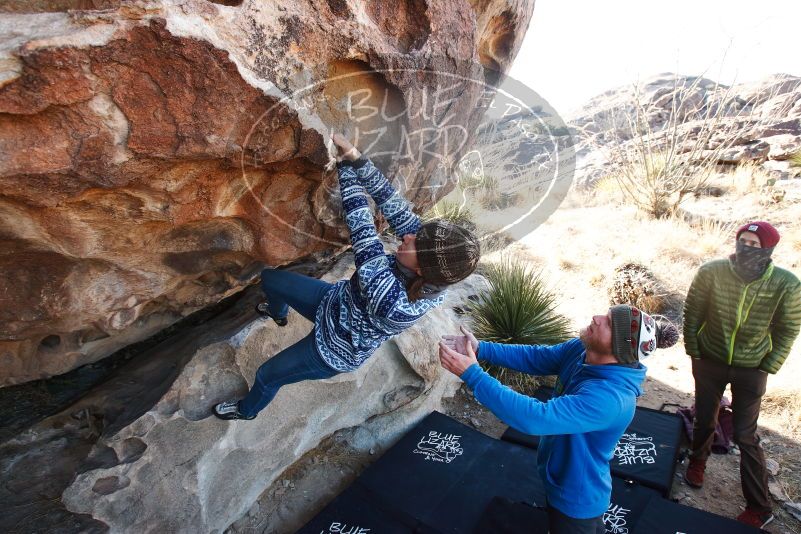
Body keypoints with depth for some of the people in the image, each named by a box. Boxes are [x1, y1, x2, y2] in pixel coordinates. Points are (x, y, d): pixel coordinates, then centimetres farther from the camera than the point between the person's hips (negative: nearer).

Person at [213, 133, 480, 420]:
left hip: (334, 352, -6)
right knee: (269, 278, 21)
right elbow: (394, 205, -27)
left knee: (267, 376, 19)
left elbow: (362, 230, -39)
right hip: (335, 301, 6)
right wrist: (356, 157, -36)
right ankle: (278, 314, 57)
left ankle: (246, 410, 55)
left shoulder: (395, 304, -46)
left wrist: (346, 164, -30)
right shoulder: (430, 278, -27)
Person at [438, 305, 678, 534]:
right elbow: (535, 358, -5)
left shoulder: (609, 398, -40)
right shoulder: (581, 350, -16)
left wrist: (472, 375, -45)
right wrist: (480, 348, -18)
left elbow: (535, 417, -45)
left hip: (577, 497, -7)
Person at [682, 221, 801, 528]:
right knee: (704, 421, 17)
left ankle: (759, 508, 22)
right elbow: (692, 313, -6)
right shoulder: (711, 273, -20)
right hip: (710, 362, 1)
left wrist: (768, 368, -5)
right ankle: (697, 462, 47)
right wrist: (694, 353, -1)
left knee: (745, 437, 4)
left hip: (750, 369, -1)